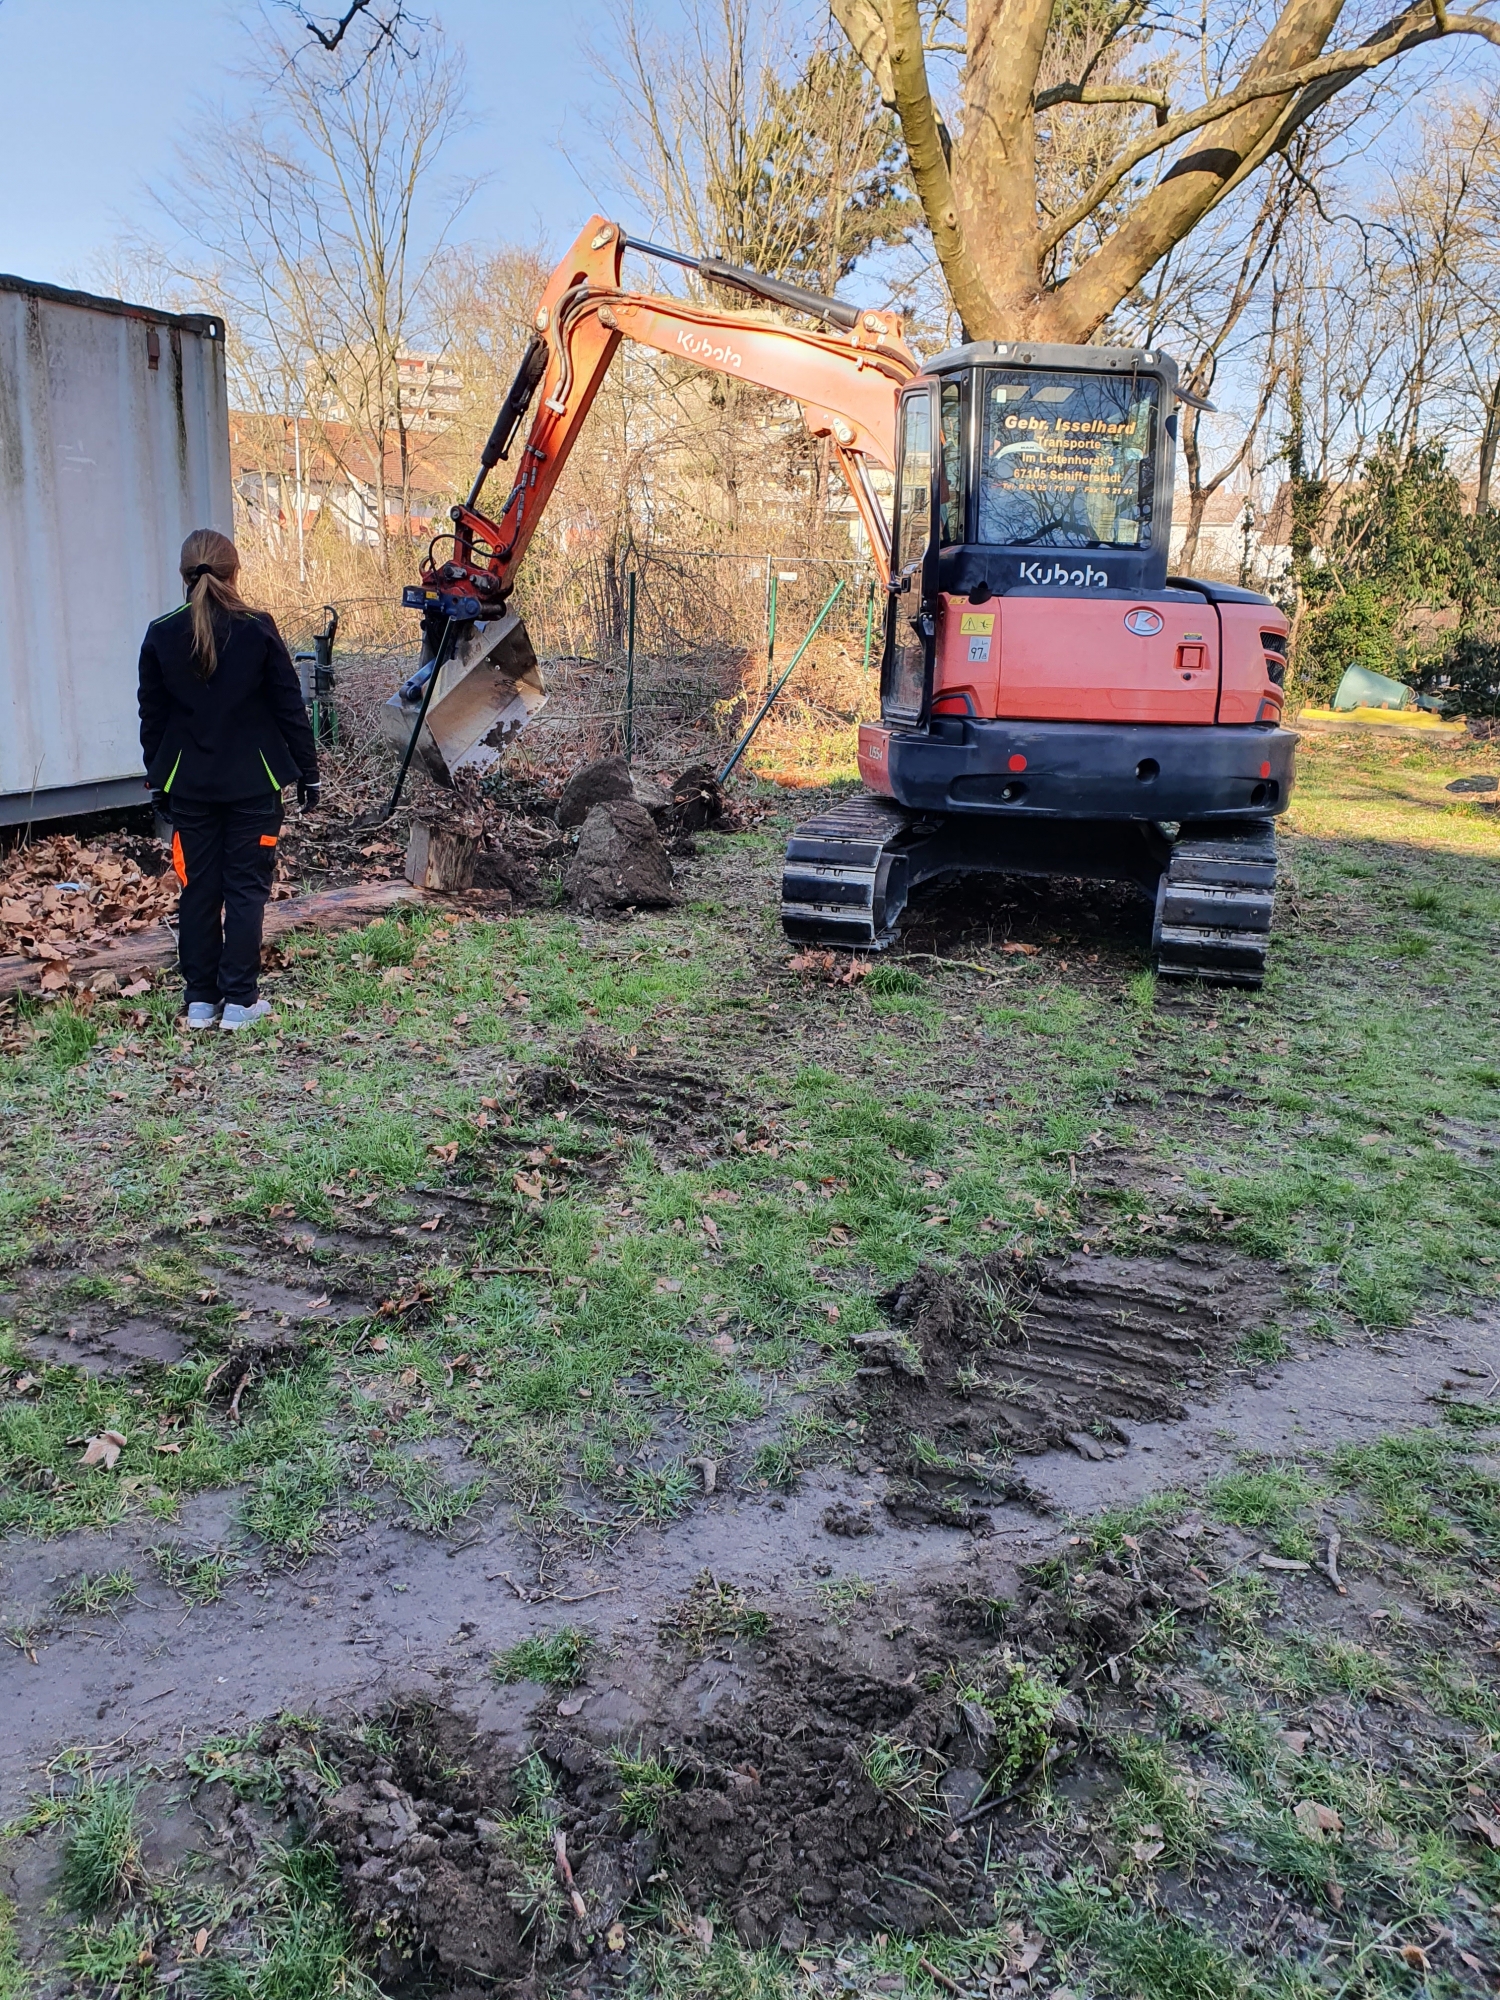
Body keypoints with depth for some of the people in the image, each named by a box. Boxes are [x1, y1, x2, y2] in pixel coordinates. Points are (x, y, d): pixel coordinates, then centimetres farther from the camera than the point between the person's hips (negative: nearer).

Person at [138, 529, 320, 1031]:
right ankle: (239, 1000, 5)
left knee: (198, 889, 10)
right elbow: (290, 707, -5)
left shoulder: (161, 635, -1)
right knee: (246, 887, 3)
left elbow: (152, 716, 5)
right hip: (252, 781, -2)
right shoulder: (258, 630, -8)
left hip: (188, 783, 2)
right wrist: (307, 771, 4)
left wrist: (157, 779, 16)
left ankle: (201, 999, 15)